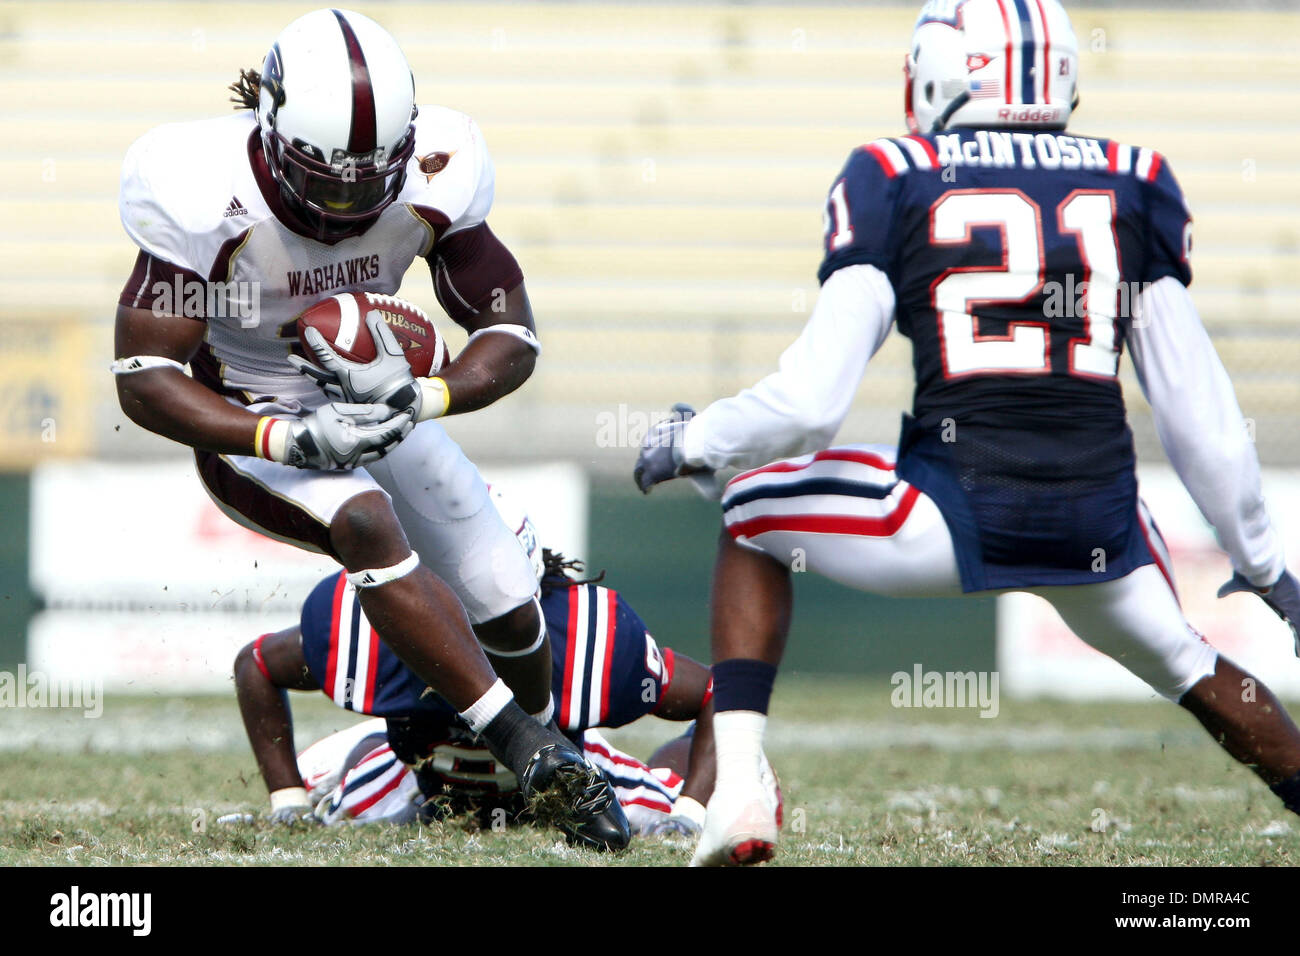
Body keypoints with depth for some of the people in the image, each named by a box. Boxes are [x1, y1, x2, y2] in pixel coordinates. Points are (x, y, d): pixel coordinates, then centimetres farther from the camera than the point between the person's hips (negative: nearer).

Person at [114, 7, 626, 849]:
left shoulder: (431, 180, -20)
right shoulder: (209, 201, -30)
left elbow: (511, 337, -12)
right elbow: (144, 377, -25)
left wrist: (423, 398, -33)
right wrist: (288, 440, -38)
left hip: (375, 405, 5)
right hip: (252, 427, -5)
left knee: (509, 609, 1)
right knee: (366, 522, -34)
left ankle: (547, 757, 32)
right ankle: (527, 748, -31)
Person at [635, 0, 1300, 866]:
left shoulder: (894, 184, 3)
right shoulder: (1134, 187, 12)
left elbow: (810, 402, -3)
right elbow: (1199, 412, 13)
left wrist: (692, 442, 17)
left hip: (958, 517, -3)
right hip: (1097, 525, 3)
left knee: (754, 516, 23)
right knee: (1184, 661, 33)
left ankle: (740, 793, 11)